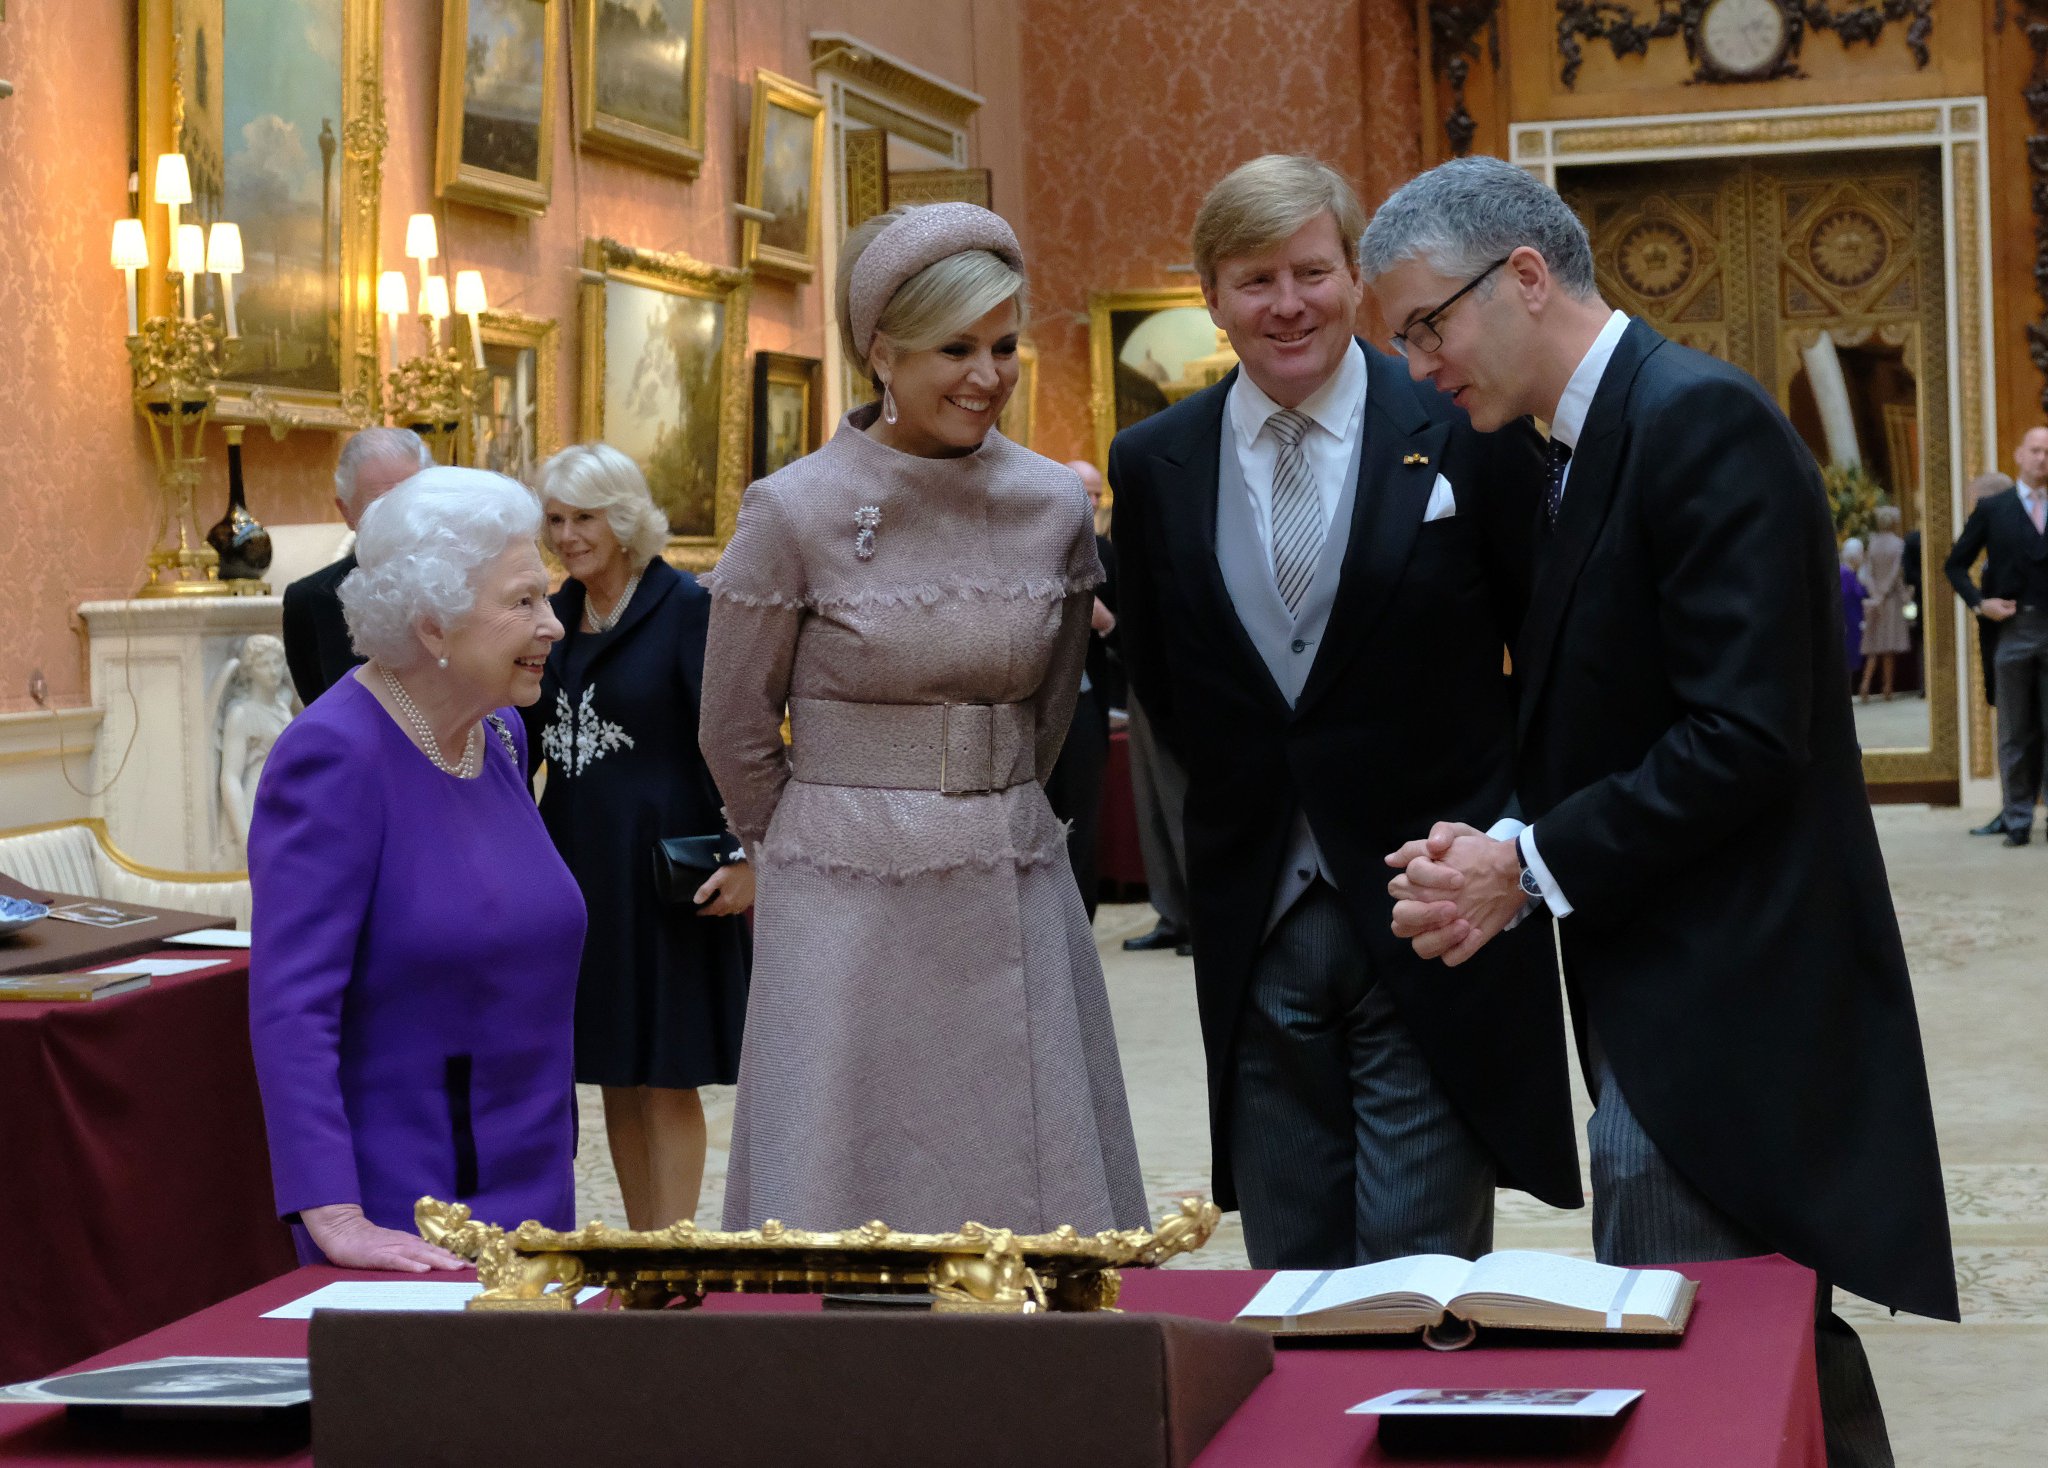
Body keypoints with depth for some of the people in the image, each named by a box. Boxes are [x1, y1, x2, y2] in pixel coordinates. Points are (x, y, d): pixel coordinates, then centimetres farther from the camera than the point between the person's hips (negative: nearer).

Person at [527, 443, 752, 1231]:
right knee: (614, 1076, 10)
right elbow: (526, 737, 15)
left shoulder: (685, 608, -9)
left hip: (660, 864, -6)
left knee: (665, 1078, -1)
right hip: (577, 861, 6)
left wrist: (746, 855, -20)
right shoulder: (556, 616, 10)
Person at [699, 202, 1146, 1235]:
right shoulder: (795, 511, -8)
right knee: (841, 1203, 1)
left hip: (1016, 909, 3)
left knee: (1039, 1208, 6)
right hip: (845, 914, -3)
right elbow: (734, 734, 3)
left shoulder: (1055, 505, 3)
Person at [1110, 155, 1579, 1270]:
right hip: (1254, 931, 3)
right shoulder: (1152, 464, 5)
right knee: (1288, 1282, 11)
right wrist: (1246, 798, 7)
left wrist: (1504, 831, 3)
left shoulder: (1468, 433, -4)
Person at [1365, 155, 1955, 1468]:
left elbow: (1745, 738, -21)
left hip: (1724, 1008, -9)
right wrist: (1508, 859, -1)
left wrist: (1533, 870, -15)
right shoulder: (1596, 444, 16)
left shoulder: (1703, 422, -14)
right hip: (1677, 1007, 9)